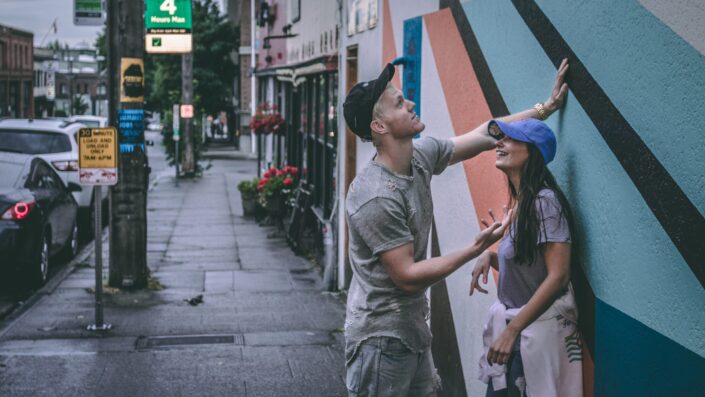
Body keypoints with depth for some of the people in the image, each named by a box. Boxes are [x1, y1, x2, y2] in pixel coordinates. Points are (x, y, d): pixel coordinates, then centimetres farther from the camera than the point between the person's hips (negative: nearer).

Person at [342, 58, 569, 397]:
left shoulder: (421, 154, -1)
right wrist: (476, 249, -22)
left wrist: (546, 107, 9)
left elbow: (484, 136, 11)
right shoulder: (375, 198, -26)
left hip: (413, 325, 9)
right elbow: (407, 276, -23)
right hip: (381, 335, -9)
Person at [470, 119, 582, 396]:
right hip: (514, 324, 8)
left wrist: (511, 331, -21)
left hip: (538, 328, -8)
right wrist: (489, 256, -3)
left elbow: (558, 276, -22)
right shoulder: (520, 203, 8)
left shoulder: (545, 201, -17)